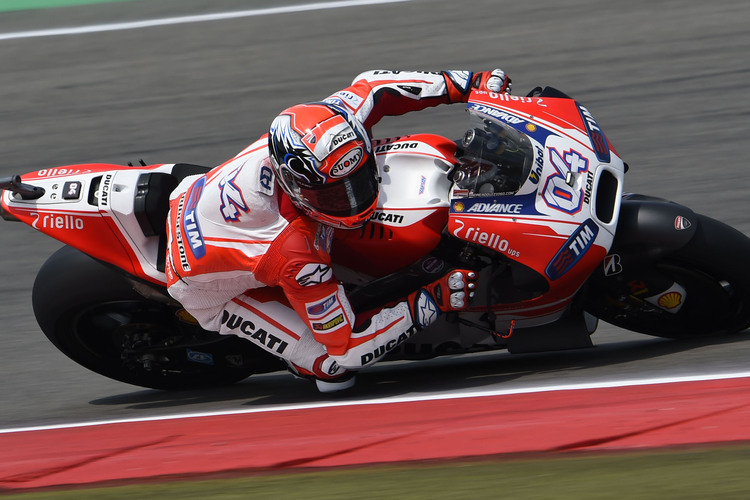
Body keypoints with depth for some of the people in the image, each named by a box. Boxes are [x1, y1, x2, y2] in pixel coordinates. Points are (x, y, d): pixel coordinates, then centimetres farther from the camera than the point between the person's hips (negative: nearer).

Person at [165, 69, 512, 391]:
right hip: (209, 291, -7)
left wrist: (465, 85, -11)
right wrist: (432, 302, -37)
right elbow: (346, 346, -35)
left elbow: (370, 86, -8)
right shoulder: (297, 254, -44)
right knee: (335, 367, -19)